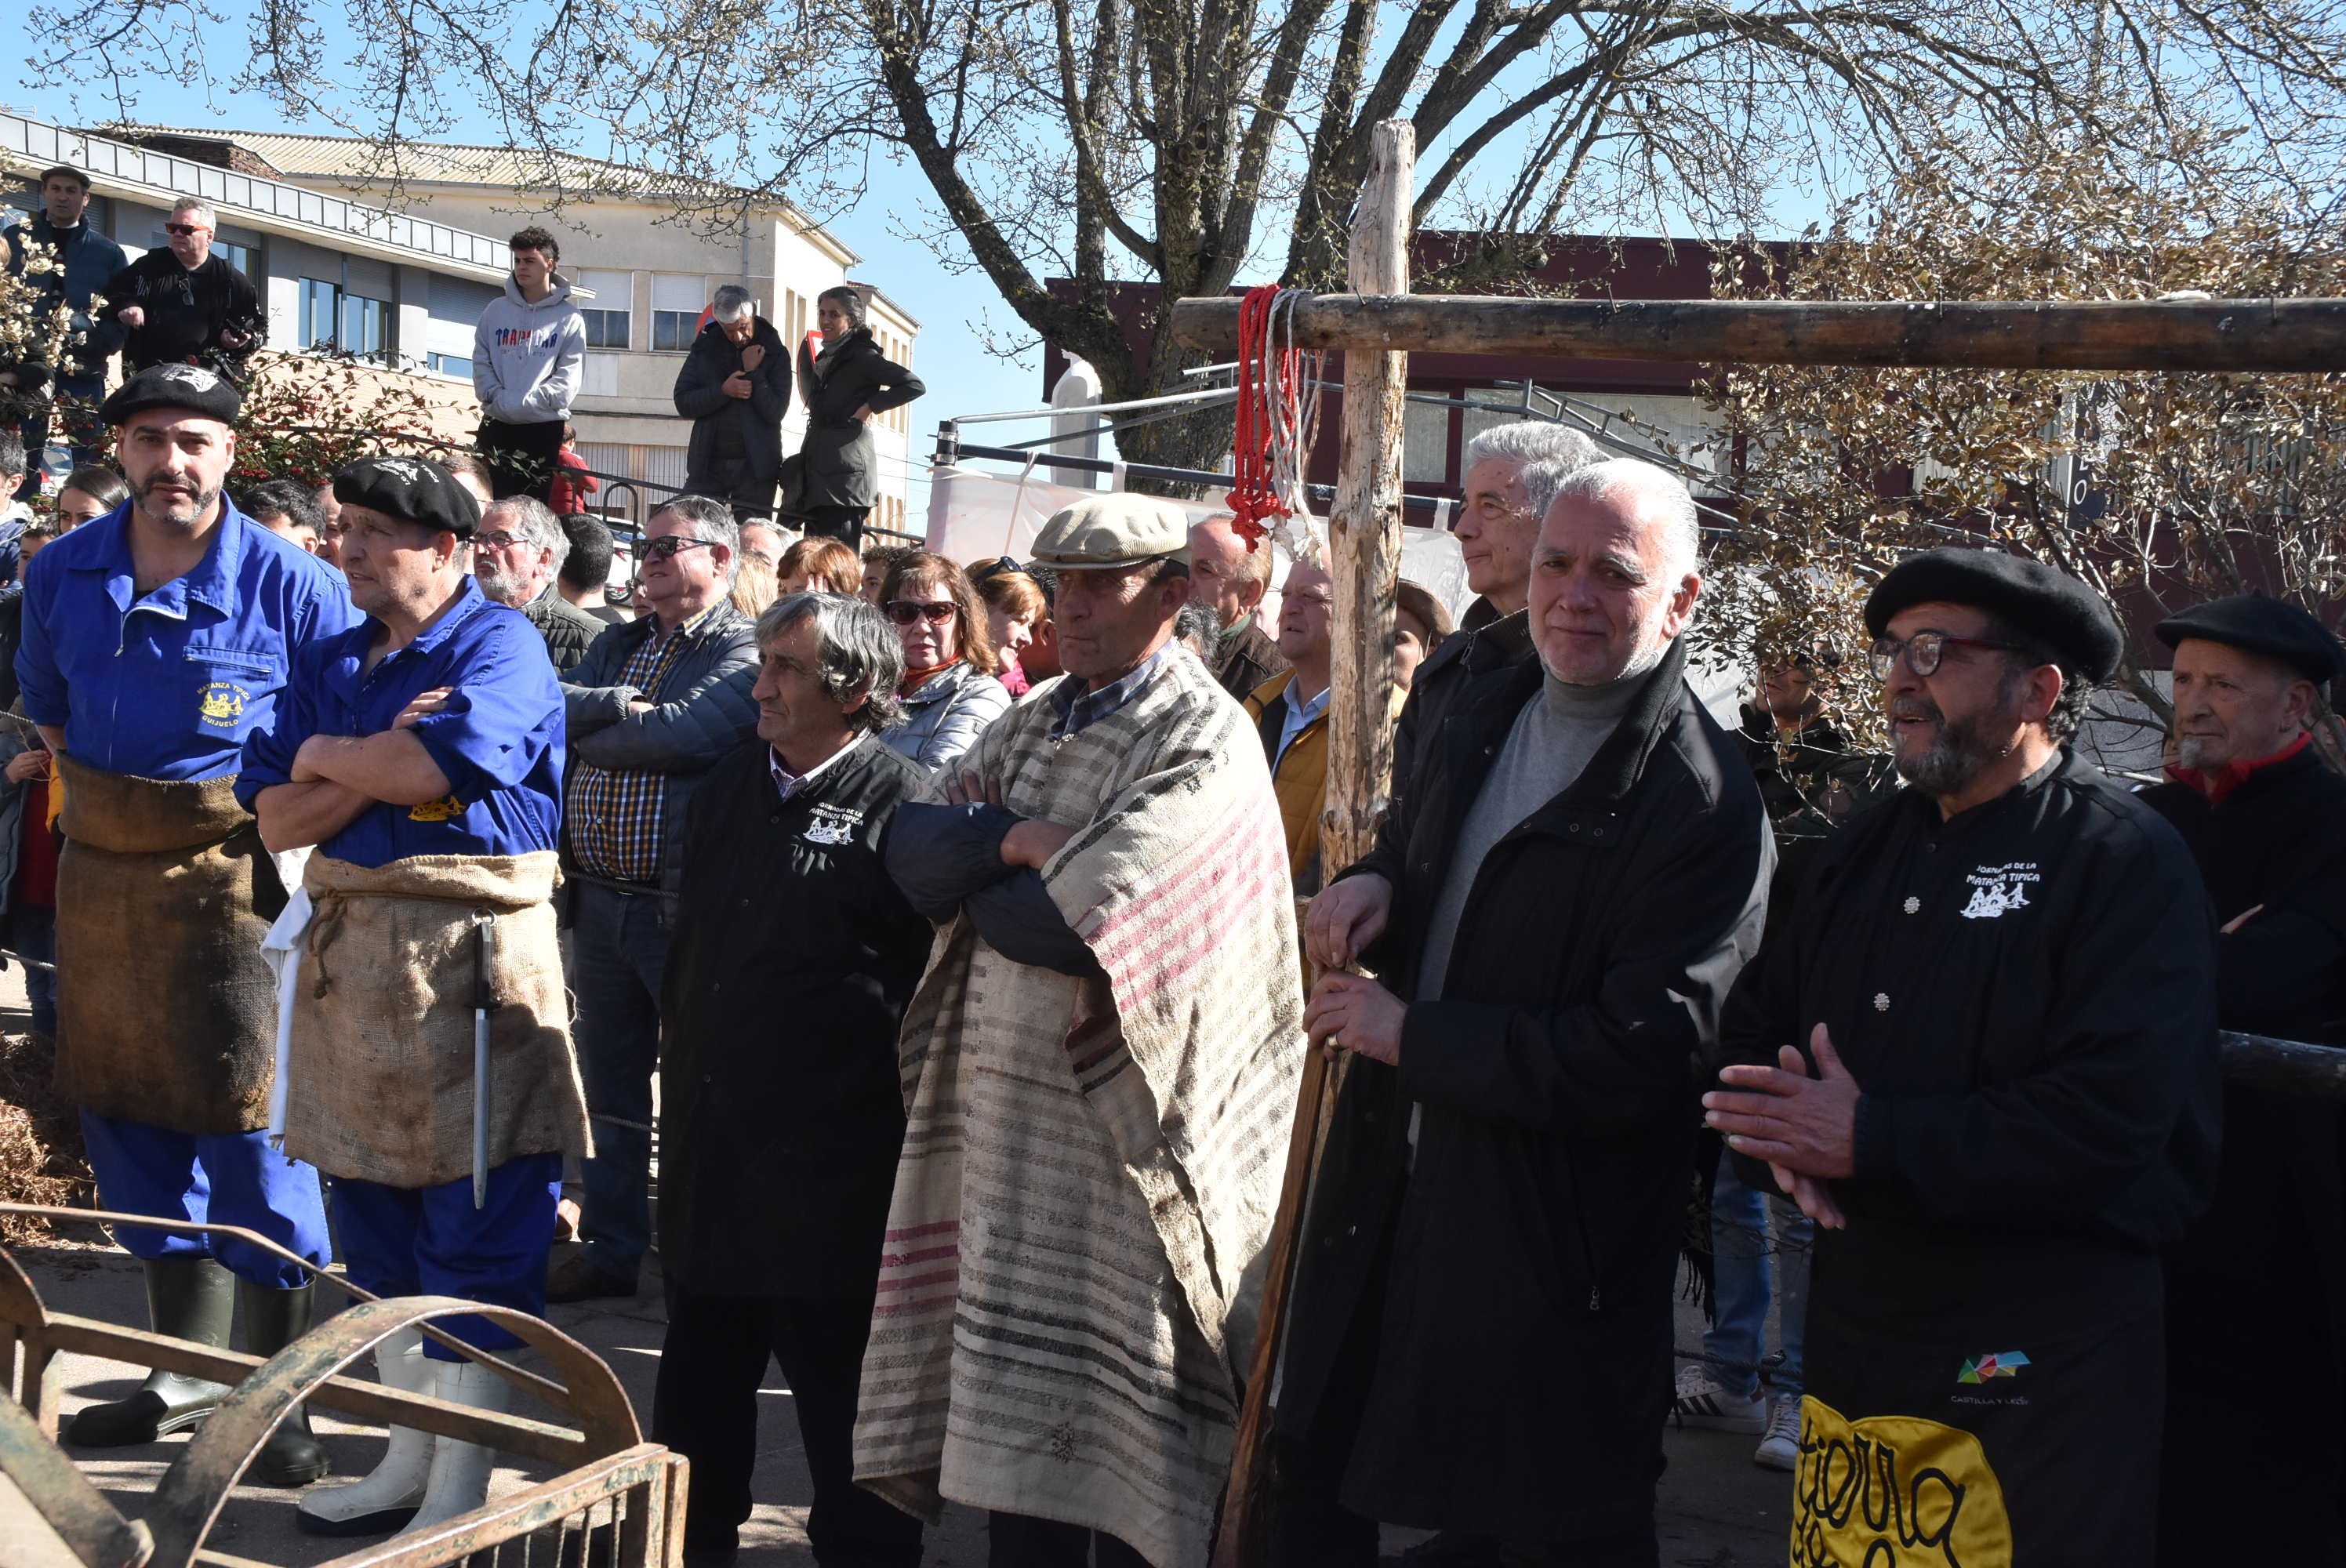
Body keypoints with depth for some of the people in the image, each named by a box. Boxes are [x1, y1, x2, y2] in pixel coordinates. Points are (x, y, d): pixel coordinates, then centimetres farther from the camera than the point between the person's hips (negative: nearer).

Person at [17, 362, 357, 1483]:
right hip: (99, 878, 6)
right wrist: (96, 806, 16)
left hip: (229, 878, -6)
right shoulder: (63, 574, 6)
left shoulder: (290, 584, -10)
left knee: (253, 1137, -5)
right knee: (131, 1128, 13)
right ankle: (187, 1368, 28)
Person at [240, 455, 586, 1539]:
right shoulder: (330, 663, 14)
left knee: (477, 1227, -2)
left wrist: (328, 758, -5)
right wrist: (382, 759, -11)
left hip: (464, 950, -7)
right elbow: (276, 820, 5)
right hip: (346, 943, 7)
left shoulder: (499, 646, -6)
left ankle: (460, 1497, 6)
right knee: (375, 1219, 14)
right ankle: (411, 1459, 28)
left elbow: (439, 766, -23)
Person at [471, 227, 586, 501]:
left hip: (545, 427, -2)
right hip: (496, 425, 2)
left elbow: (569, 375, -5)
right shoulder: (496, 311, 12)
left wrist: (527, 402, -16)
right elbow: (481, 362, 7)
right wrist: (498, 397, -10)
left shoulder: (569, 318, 3)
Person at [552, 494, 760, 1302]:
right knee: (610, 1085, 15)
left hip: (685, 908, -7)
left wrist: (578, 725, -10)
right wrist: (618, 706, -16)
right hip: (599, 902, 7)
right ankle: (611, 1248, 27)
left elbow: (677, 734, -24)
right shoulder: (617, 645, 15)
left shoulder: (745, 653, -9)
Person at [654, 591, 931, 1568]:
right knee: (697, 1403, 18)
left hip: (831, 1174, -7)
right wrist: (681, 1072, 17)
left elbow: (932, 985, -12)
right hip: (712, 1151, 7)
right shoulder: (730, 789, 12)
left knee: (842, 1414, 6)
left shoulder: (900, 807, -11)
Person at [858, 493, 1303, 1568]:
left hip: (1124, 1118, -6)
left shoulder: (1206, 741, -9)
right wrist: (1018, 838, -13)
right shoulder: (1030, 726, 14)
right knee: (1012, 1408, 11)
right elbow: (913, 844, 2)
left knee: (1119, 1421, 2)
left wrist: (975, 888, -3)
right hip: (1002, 1103, 7)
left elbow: (1084, 923, -21)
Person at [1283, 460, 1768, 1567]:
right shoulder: (1485, 712, 7)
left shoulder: (1705, 803, -18)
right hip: (1392, 1181, 8)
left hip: (1551, 1245, -7)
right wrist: (1373, 884, 0)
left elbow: (1637, 1054, -25)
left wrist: (1409, 1034, -19)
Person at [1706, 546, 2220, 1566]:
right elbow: (1753, 1028, 15)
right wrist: (1784, 1138, -8)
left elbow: (2111, 1120, -21)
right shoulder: (1870, 850, 14)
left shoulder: (2126, 862, -9)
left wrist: (1871, 1139, -19)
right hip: (1853, 1351, 6)